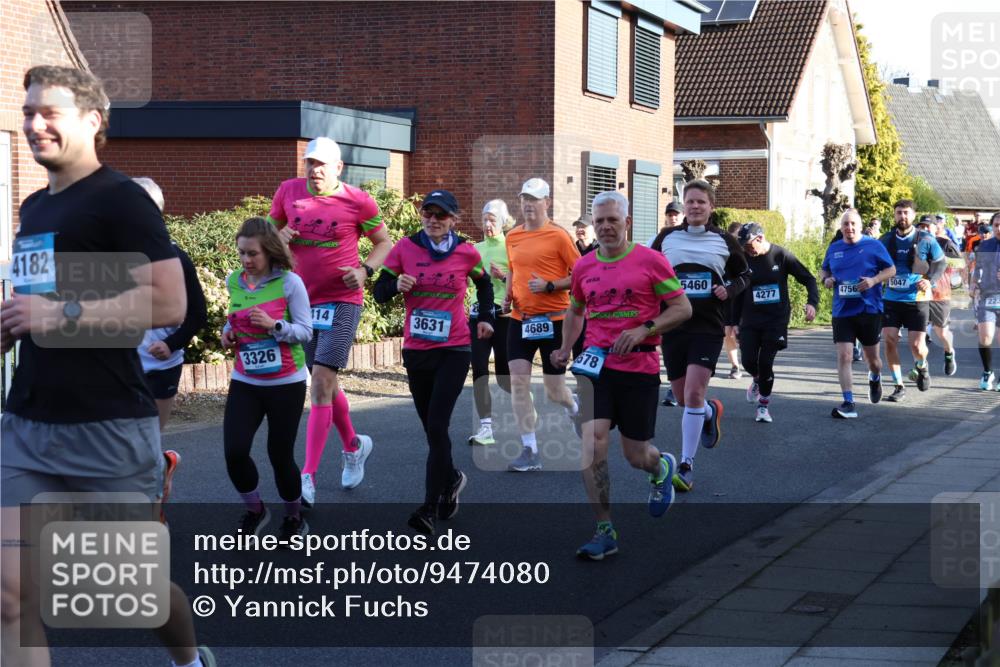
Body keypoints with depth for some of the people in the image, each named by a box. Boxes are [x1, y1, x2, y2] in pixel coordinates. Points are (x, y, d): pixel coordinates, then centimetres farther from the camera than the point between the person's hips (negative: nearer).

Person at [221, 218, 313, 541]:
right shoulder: (233, 282, 3)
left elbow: (306, 331, -9)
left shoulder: (290, 283, -11)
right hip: (245, 383, 4)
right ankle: (255, 510, 18)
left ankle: (294, 516, 29)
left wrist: (274, 325, -25)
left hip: (286, 384, -4)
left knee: (280, 455, 3)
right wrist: (228, 332, 0)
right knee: (234, 452, -10)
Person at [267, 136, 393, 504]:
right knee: (325, 384, 16)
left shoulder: (358, 201, -6)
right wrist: (280, 235, -5)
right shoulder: (289, 191, 3)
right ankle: (354, 444, 41)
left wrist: (365, 270, -11)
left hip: (342, 301, -5)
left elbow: (384, 243, 6)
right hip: (302, 300, 5)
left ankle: (308, 477, -13)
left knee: (321, 383, -14)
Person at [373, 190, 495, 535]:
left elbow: (484, 284, 18)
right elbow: (379, 292, 1)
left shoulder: (467, 253, -2)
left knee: (437, 426, -13)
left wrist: (485, 317, 9)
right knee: (431, 427, 12)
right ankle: (451, 479, 39)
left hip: (454, 351, -2)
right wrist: (397, 285, -18)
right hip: (416, 351, 3)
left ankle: (430, 508, -11)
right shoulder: (405, 248, -2)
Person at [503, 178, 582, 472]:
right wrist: (509, 294, 7)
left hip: (552, 319, -5)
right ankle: (529, 451, -2)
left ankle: (574, 409, 40)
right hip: (520, 318, 5)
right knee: (518, 382, -7)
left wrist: (549, 286, -19)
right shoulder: (513, 236, 9)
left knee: (554, 390, 3)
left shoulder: (558, 235, -8)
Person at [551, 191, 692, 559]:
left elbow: (682, 308, -4)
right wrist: (565, 349, 10)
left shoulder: (650, 260, -5)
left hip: (639, 367, -3)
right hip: (595, 365, 3)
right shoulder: (583, 267, 7)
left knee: (635, 455, 5)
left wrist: (644, 329, -17)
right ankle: (605, 532, -6)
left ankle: (662, 469, 45)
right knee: (591, 443, -14)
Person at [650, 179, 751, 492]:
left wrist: (730, 290, -4)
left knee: (694, 394, -16)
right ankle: (711, 411, 48)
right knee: (683, 397, 12)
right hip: (673, 326, 3)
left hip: (708, 328, -3)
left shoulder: (725, 241, 3)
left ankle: (686, 465, -7)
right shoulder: (666, 238, 5)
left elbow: (744, 274, 16)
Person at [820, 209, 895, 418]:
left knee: (872, 356, 12)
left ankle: (875, 378, 48)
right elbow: (824, 270, 21)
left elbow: (891, 269, 1)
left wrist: (874, 280, -16)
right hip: (842, 312, 2)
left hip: (869, 309, -2)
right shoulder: (834, 248, 7)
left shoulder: (873, 246, -3)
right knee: (843, 356, -11)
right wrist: (826, 279, -2)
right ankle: (849, 404, -11)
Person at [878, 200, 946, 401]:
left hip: (917, 299, -2)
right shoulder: (885, 240, 2)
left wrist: (930, 280, -10)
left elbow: (941, 262, 6)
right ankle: (898, 386, 6)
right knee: (889, 340, -9)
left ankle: (922, 366, 32)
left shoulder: (925, 240, -4)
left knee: (917, 346, -6)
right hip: (891, 299, 2)